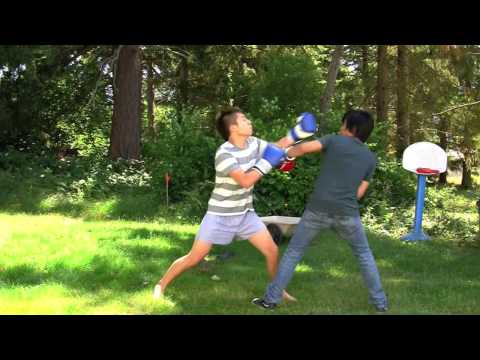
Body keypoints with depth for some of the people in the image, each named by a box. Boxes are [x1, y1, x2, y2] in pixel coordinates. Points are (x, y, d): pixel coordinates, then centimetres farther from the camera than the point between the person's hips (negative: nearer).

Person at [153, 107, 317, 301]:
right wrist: (266, 163, -26)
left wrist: (297, 133, 2)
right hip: (220, 215, -6)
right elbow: (245, 181, -33)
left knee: (272, 251, 3)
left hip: (245, 214, 6)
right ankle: (161, 286, 15)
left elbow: (276, 147, 15)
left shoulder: (253, 143, -2)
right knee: (194, 258, -3)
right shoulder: (224, 154, -25)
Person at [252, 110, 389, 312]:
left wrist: (287, 154, 11)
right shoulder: (370, 158, 11)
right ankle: (379, 302, 21)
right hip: (347, 213, 1)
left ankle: (271, 299, 12)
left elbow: (304, 147, -8)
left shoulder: (335, 141, 5)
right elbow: (359, 193, 9)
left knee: (293, 252, 12)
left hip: (318, 209, -1)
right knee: (363, 254, 22)